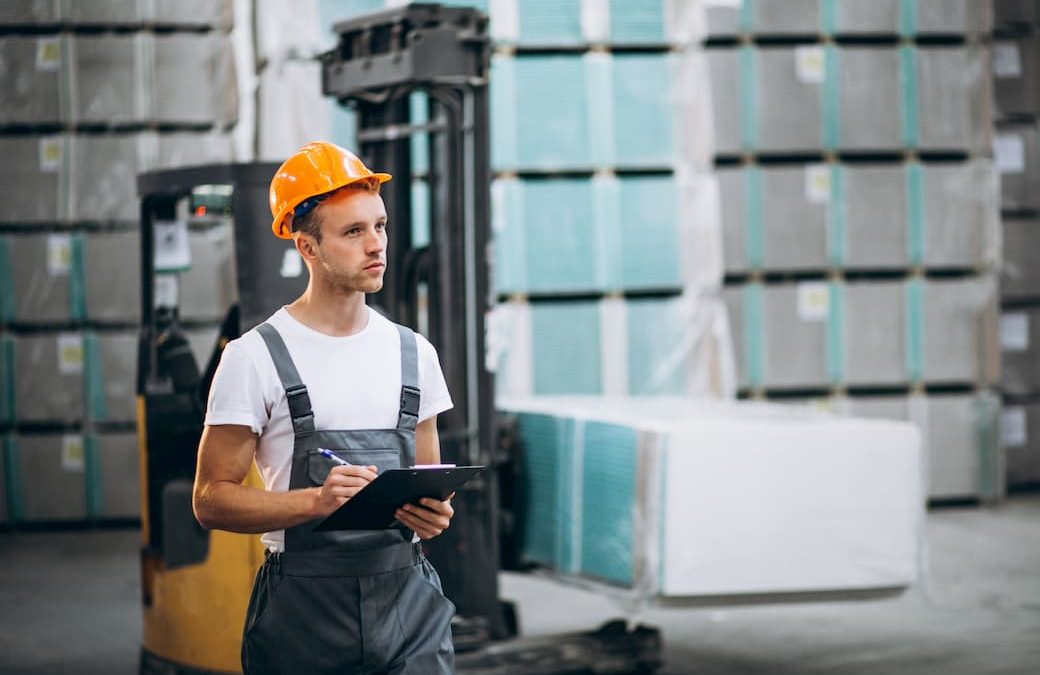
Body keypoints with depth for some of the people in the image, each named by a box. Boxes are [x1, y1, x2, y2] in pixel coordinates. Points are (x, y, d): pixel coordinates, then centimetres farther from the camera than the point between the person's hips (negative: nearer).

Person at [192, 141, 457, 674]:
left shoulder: (414, 353, 12)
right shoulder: (254, 358, -4)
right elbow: (211, 499, -7)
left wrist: (434, 513, -4)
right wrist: (317, 500, -21)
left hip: (406, 596, 3)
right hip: (305, 606, -3)